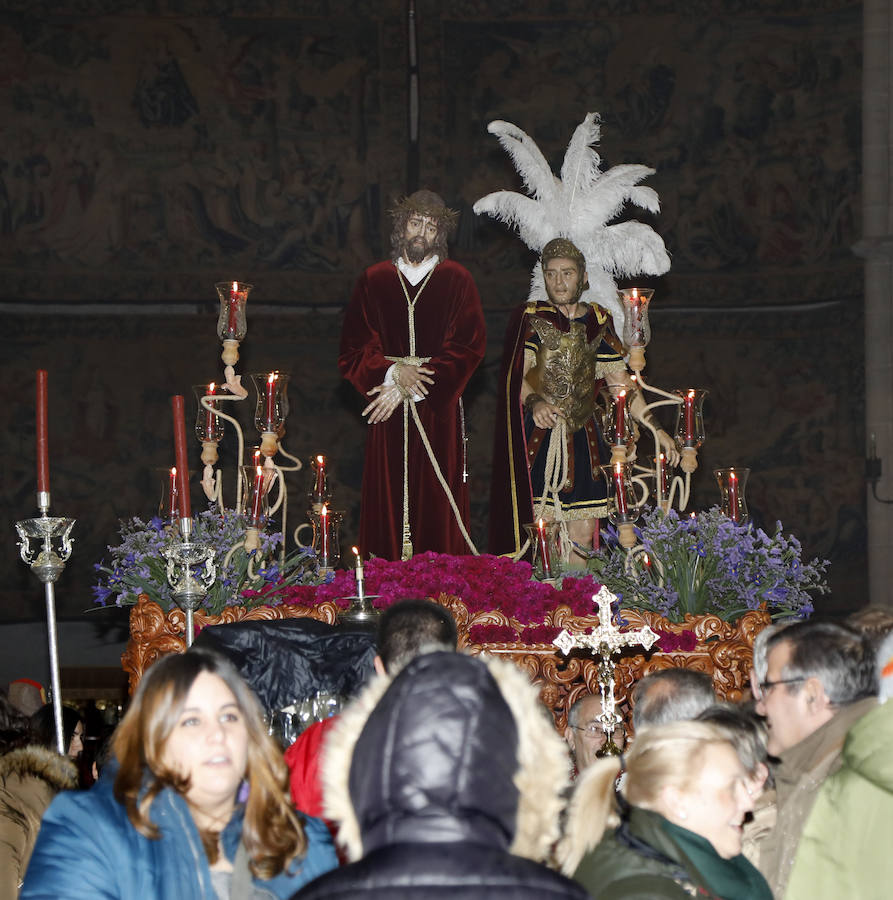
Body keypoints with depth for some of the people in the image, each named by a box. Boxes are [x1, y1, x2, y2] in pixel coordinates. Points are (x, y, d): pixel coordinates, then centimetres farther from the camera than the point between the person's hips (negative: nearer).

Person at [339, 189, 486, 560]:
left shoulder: (456, 280, 5)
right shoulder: (374, 280, 10)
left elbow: (468, 348, -3)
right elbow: (352, 349, 4)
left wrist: (407, 386, -11)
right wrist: (394, 373, -15)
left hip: (439, 412, -1)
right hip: (388, 419, 1)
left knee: (437, 513, -4)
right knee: (389, 502, -3)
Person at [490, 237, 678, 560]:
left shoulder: (597, 321, 12)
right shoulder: (531, 319, 2)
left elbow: (619, 381, 12)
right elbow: (519, 376, -10)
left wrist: (655, 428, 4)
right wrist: (535, 403, -32)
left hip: (584, 438, 4)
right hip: (538, 438, -4)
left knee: (583, 535, -1)